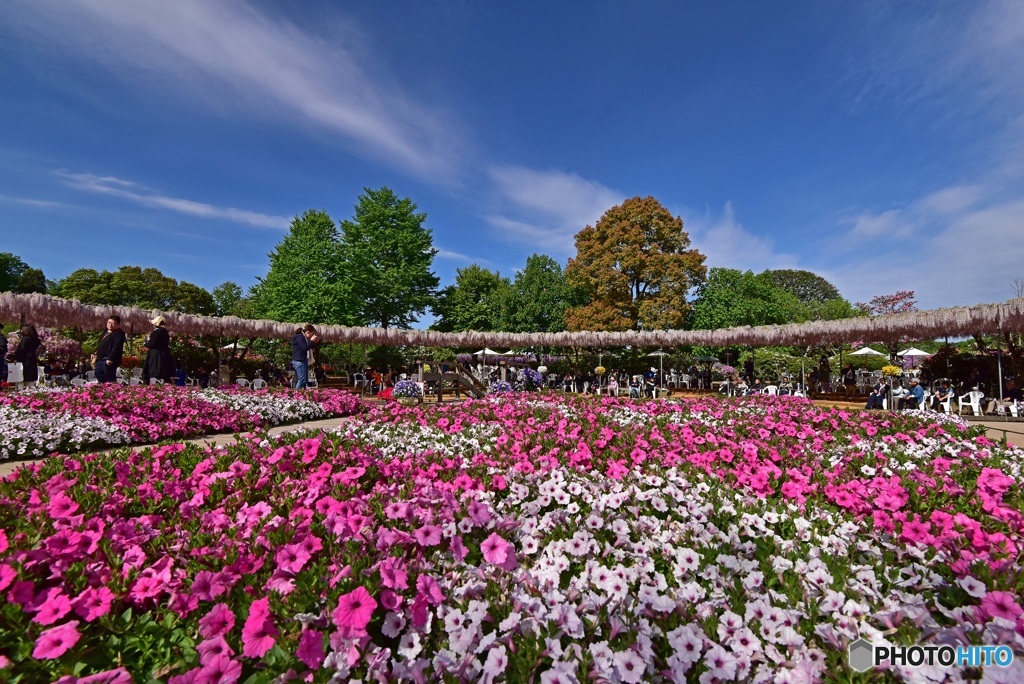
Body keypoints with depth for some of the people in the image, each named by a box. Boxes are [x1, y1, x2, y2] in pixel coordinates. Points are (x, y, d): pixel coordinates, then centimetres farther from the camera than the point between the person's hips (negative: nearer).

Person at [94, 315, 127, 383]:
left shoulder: (119, 334, -12)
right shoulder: (105, 333, 19)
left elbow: (116, 347, -23)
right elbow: (100, 346, 28)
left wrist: (110, 358, -29)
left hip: (108, 361, -10)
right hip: (99, 360, 10)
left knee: (110, 381, -8)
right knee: (100, 380, 17)